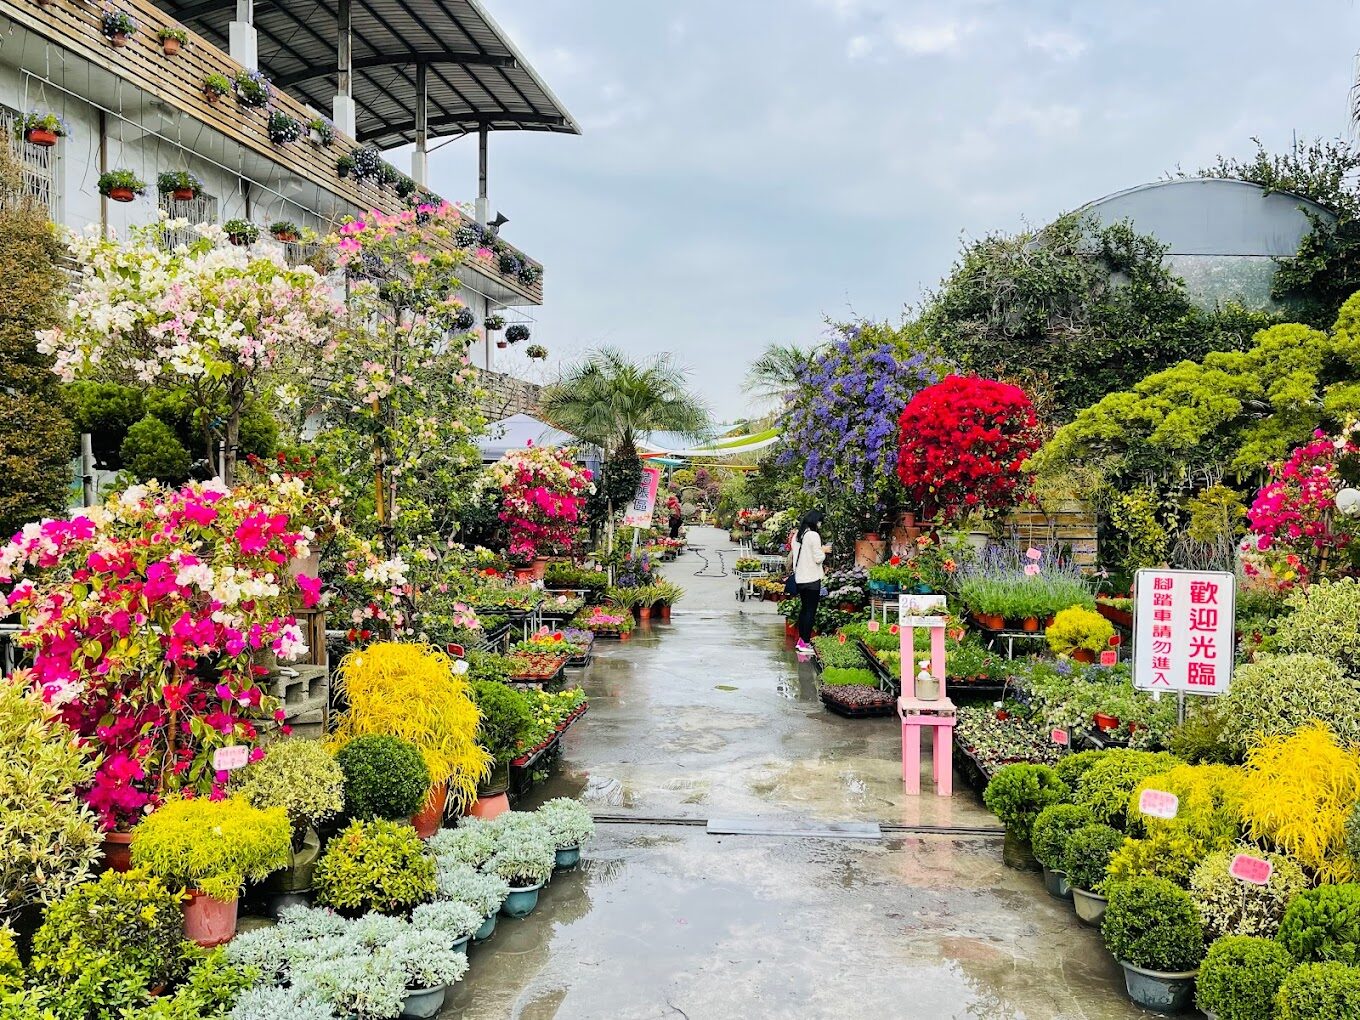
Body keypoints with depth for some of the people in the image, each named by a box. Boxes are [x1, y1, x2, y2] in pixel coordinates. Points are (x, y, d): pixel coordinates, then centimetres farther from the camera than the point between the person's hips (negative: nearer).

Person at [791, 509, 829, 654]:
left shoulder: (797, 536, 9)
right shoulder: (813, 535, -14)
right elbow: (818, 558, -16)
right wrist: (823, 550, 4)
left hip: (800, 578, 8)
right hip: (811, 578, -8)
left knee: (804, 608, 16)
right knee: (811, 611, -2)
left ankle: (801, 641, 20)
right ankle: (805, 643, -1)